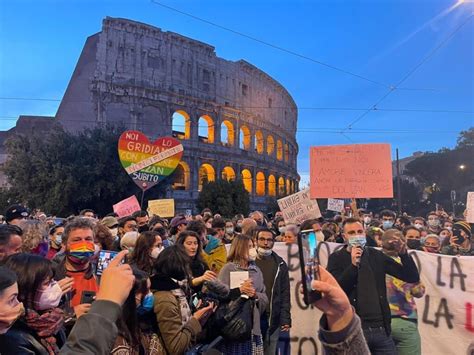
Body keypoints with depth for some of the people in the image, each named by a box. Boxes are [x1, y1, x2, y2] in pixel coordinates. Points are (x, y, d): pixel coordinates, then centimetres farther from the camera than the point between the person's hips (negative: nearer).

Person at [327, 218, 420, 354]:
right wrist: (353, 265, -20)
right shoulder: (336, 258, 0)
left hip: (381, 328, 3)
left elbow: (412, 277, 7)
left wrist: (403, 254, -10)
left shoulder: (376, 255, 8)